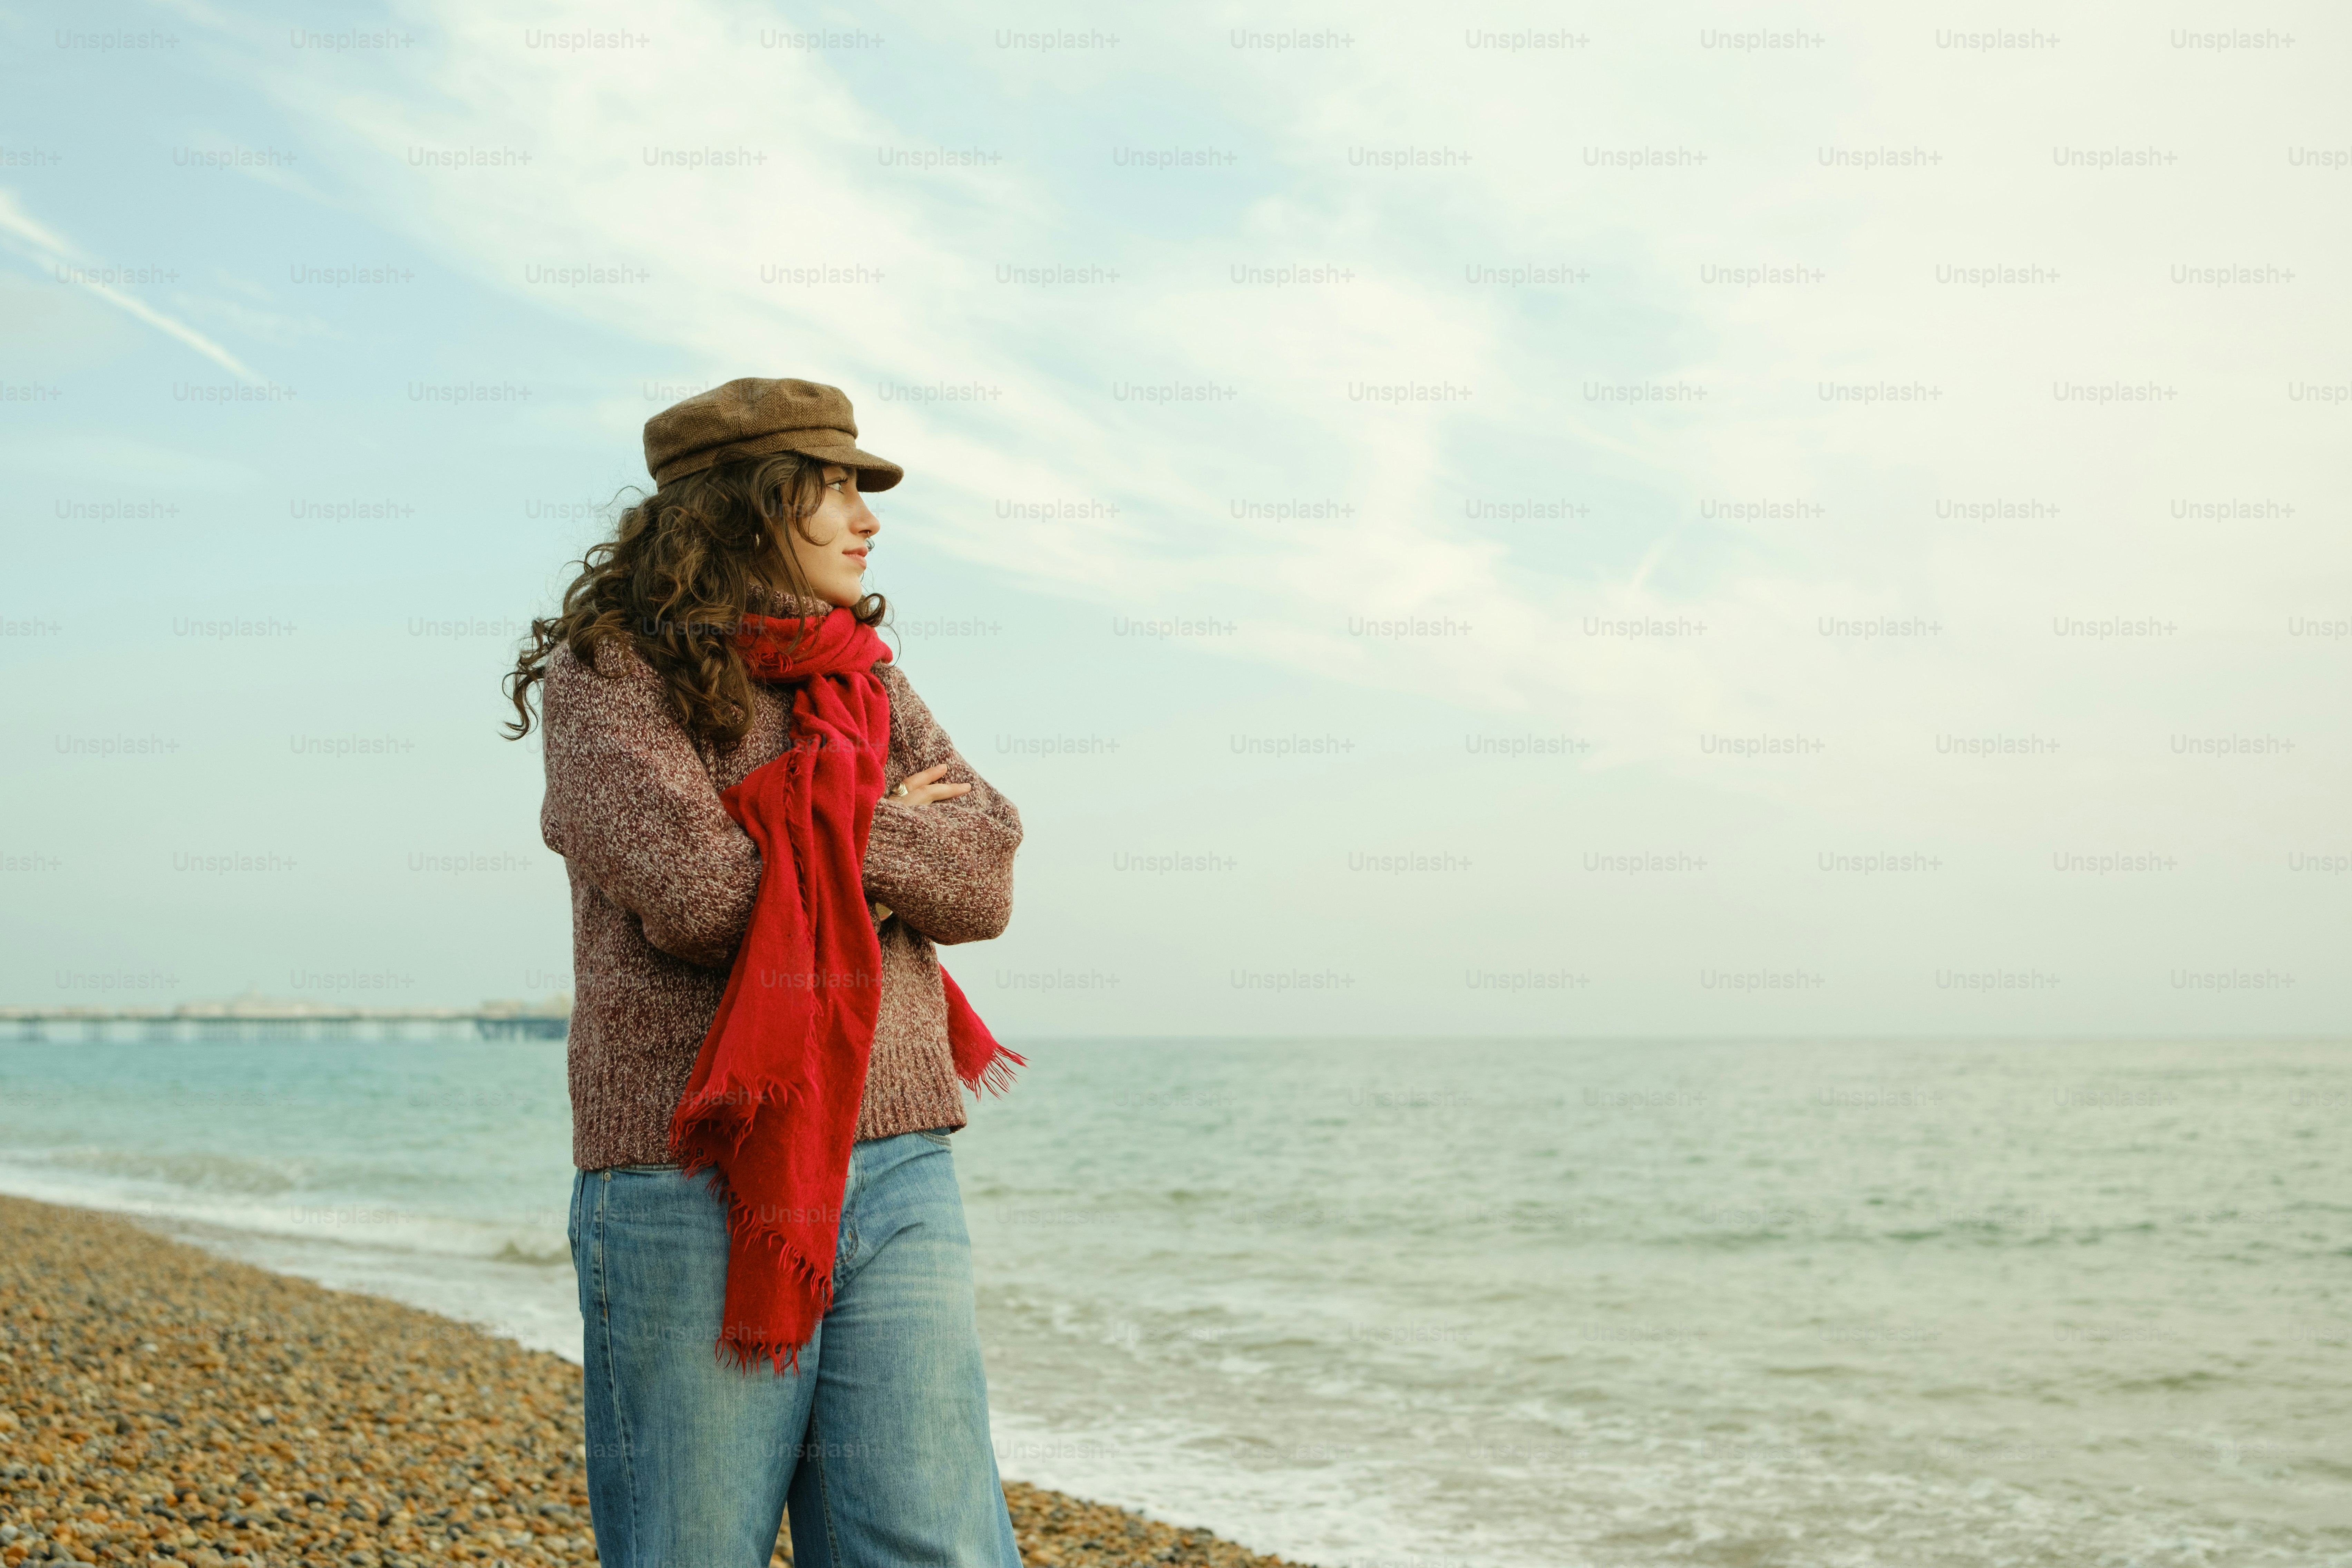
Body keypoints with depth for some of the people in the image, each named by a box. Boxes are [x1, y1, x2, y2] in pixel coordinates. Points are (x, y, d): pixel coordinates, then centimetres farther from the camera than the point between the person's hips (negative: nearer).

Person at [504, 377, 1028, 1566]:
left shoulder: (865, 679, 18)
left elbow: (985, 878, 5)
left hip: (901, 1176, 5)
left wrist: (817, 816, -9)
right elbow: (697, 894, -15)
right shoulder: (606, 674, 0)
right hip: (693, 1189, -5)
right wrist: (888, 837, -1)